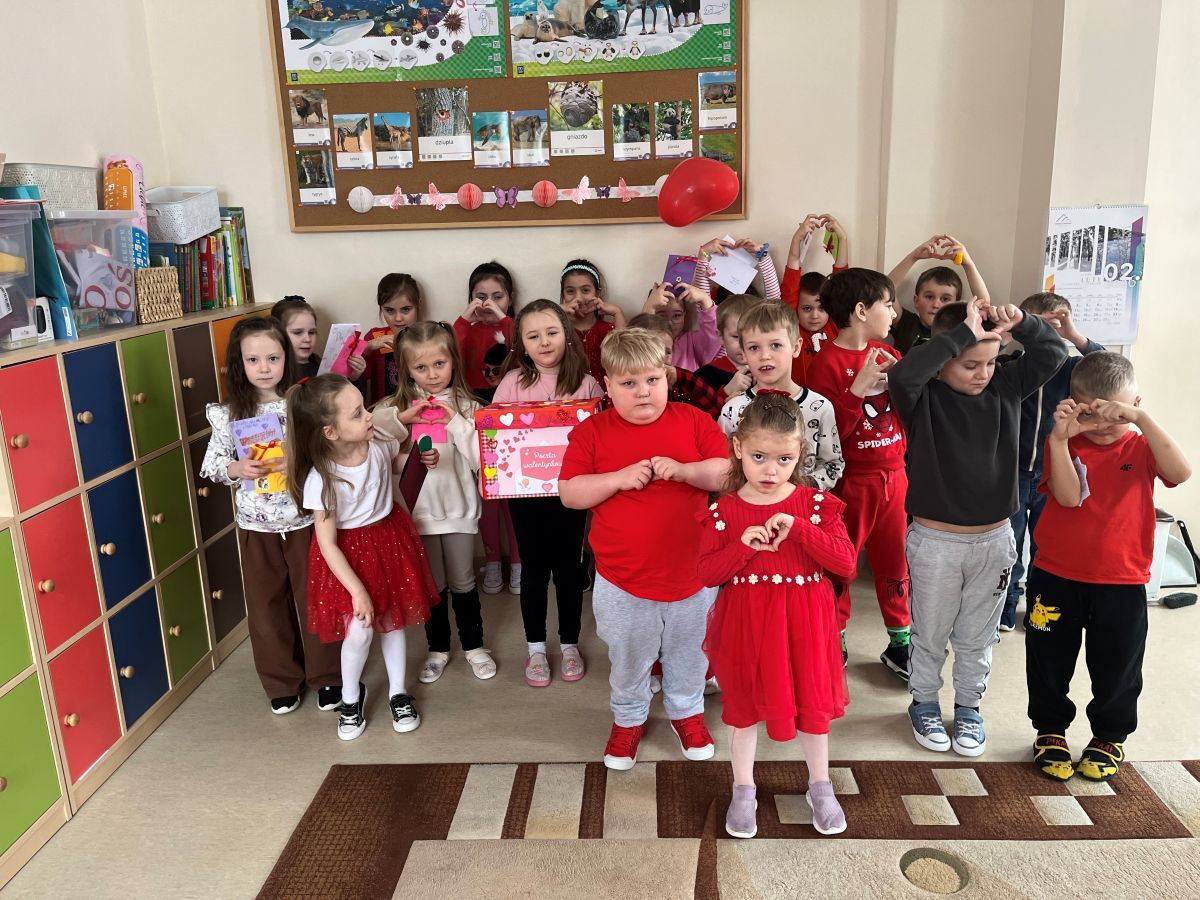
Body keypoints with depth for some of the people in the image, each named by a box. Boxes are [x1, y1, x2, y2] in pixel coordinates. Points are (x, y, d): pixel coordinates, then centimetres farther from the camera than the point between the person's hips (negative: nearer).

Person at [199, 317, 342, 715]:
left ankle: (326, 675, 29)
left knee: (315, 599, 9)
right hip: (256, 526, 2)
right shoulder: (229, 414, -5)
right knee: (267, 605, 13)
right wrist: (237, 469, -20)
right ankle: (282, 681, 32)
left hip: (304, 520, -1)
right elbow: (211, 465, -1)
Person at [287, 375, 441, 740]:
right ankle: (351, 696, 23)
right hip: (350, 553, -4)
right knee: (360, 630, -7)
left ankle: (398, 693, 34)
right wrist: (357, 590, -21)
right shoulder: (322, 480, -26)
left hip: (388, 540, 4)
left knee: (392, 621, 14)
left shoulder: (379, 444, -16)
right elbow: (327, 544, -20)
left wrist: (420, 459, -9)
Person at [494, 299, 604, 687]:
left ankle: (569, 644, 30)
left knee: (568, 566, 11)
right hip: (525, 490, 0)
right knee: (534, 567, 11)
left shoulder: (585, 383, -4)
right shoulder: (513, 381, -3)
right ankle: (536, 647, 28)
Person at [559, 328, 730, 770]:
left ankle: (687, 711, 48)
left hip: (692, 574, 1)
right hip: (622, 580, -1)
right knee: (628, 661, 20)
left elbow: (728, 473, -8)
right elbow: (569, 494, -12)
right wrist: (620, 478, -25)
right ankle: (628, 718, 44)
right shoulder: (592, 431, -8)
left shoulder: (693, 420, -5)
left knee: (687, 655, 23)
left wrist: (683, 470, -24)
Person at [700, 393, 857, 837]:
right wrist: (744, 545, -25)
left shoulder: (816, 504, -8)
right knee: (743, 705, 15)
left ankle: (820, 786, 41)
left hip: (804, 623, 1)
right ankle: (743, 790, 36)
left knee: (813, 701, 17)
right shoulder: (723, 511, -8)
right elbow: (707, 573, -10)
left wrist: (799, 529, -25)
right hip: (745, 625, 0)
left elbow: (846, 563, -15)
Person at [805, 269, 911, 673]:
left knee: (895, 562, 14)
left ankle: (899, 643, 29)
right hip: (849, 481, -6)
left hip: (893, 476, 6)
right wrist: (858, 388, -26)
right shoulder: (827, 361, -12)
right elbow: (828, 431, -18)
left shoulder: (885, 353, 8)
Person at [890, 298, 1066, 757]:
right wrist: (963, 333, -33)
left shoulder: (1005, 388, -1)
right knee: (930, 634, 15)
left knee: (977, 636, 18)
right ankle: (924, 703, 35)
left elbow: (1054, 352, 3)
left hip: (995, 538, 4)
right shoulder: (924, 398, -15)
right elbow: (902, 374, -36)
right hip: (936, 540, -4)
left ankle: (968, 707, 37)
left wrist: (1020, 322, -16)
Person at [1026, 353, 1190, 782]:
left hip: (1121, 584, 0)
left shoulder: (1140, 447, -3)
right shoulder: (1062, 445, -4)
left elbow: (1181, 472, -25)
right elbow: (1067, 496, -21)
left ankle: (1110, 737, 38)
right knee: (1049, 662, 13)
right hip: (1056, 577, 0)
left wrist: (1141, 419, -32)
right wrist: (1059, 437, -29)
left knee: (1117, 668, 15)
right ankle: (1051, 730, 35)